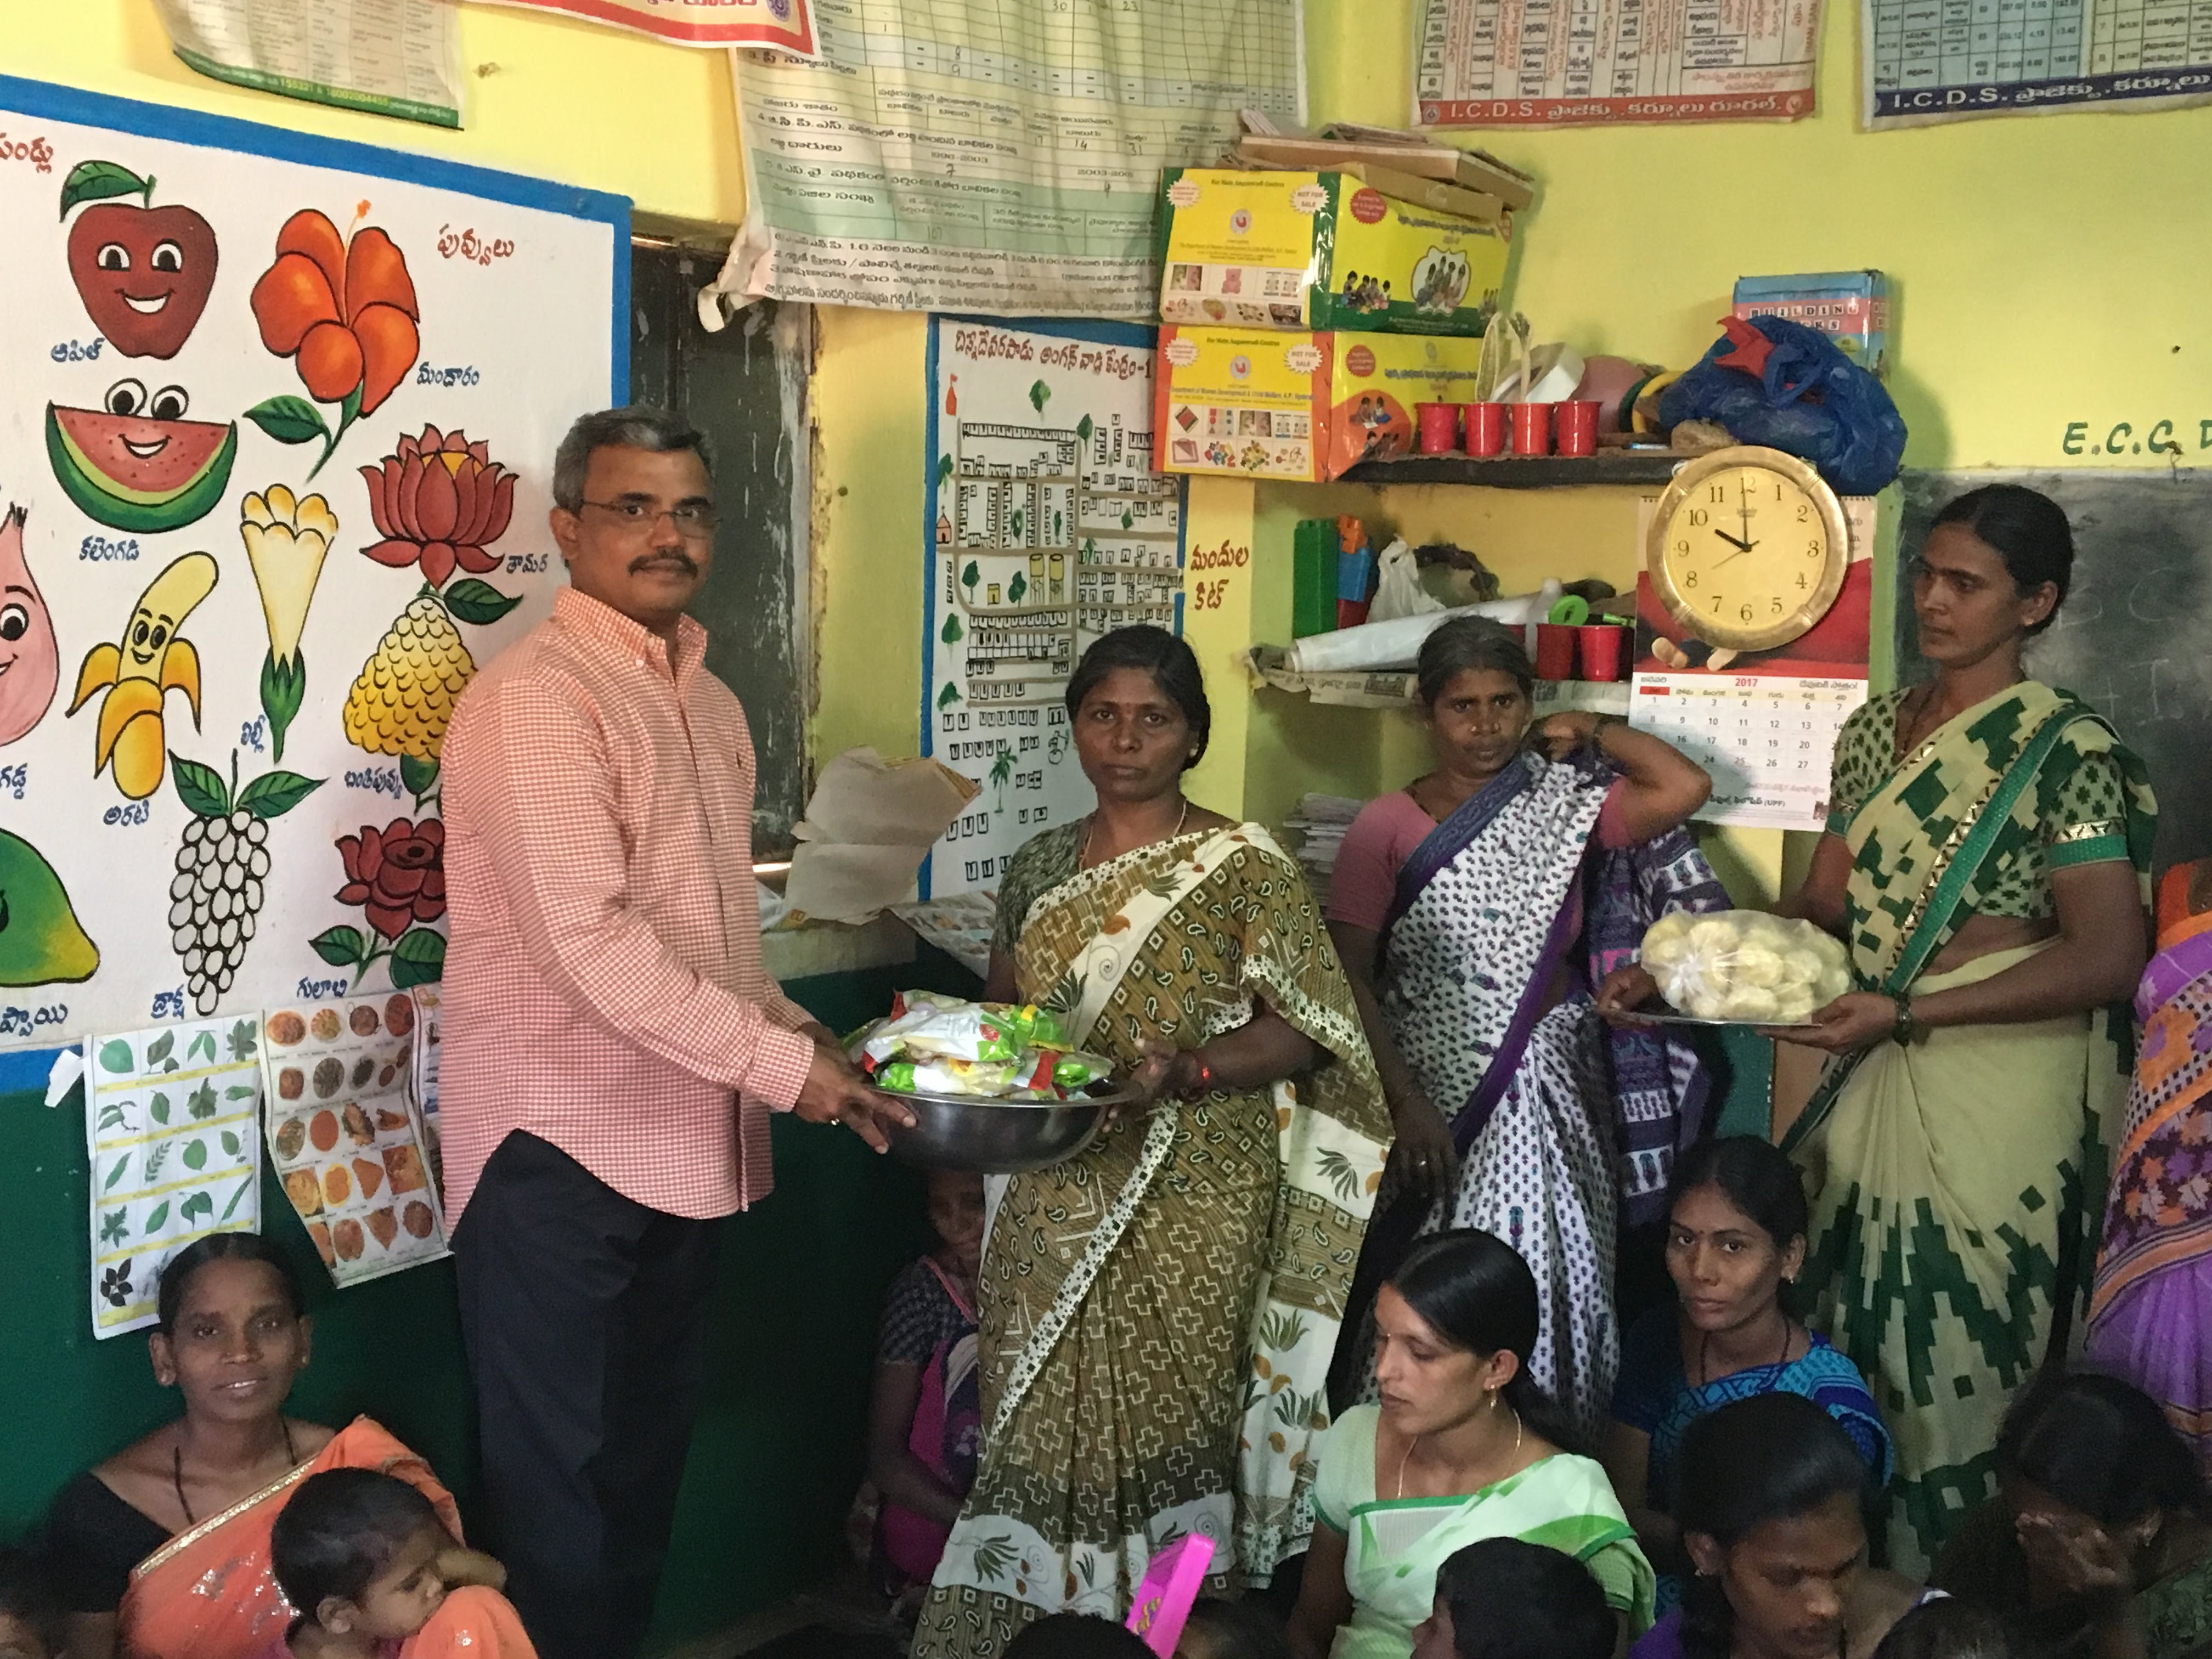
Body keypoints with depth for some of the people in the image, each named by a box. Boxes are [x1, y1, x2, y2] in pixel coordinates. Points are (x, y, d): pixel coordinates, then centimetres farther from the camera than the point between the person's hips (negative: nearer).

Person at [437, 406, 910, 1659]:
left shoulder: (710, 704, 12)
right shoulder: (536, 699, -16)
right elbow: (591, 944, -24)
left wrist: (789, 1025, 5)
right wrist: (781, 1066, -20)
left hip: (689, 1135, 8)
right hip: (563, 1143, -8)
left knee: (649, 1453, 19)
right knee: (558, 1476, 3)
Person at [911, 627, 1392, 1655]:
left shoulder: (1242, 868, -4)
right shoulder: (1040, 867, 11)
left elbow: (1303, 1029, -6)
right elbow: (1001, 1011, 19)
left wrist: (1192, 1071, -23)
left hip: (1189, 1212, -4)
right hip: (1054, 1204, 4)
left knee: (1162, 1434, -3)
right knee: (1041, 1431, 5)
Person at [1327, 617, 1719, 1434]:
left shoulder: (1567, 806, 7)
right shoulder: (1386, 827, 1)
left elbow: (1685, 789, -9)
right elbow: (1349, 977, -6)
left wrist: (1592, 732, 4)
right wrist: (1403, 1100, -15)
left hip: (1545, 1103, 2)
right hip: (1431, 1098, -1)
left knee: (1538, 1296, -2)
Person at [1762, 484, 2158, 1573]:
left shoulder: (2063, 749, -11)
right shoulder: (1878, 728, 9)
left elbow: (2108, 956, -16)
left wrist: (1905, 1014, -23)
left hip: (2000, 1078, -6)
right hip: (1877, 1076, 6)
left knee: (1956, 1358, 1)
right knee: (1850, 1329, 12)